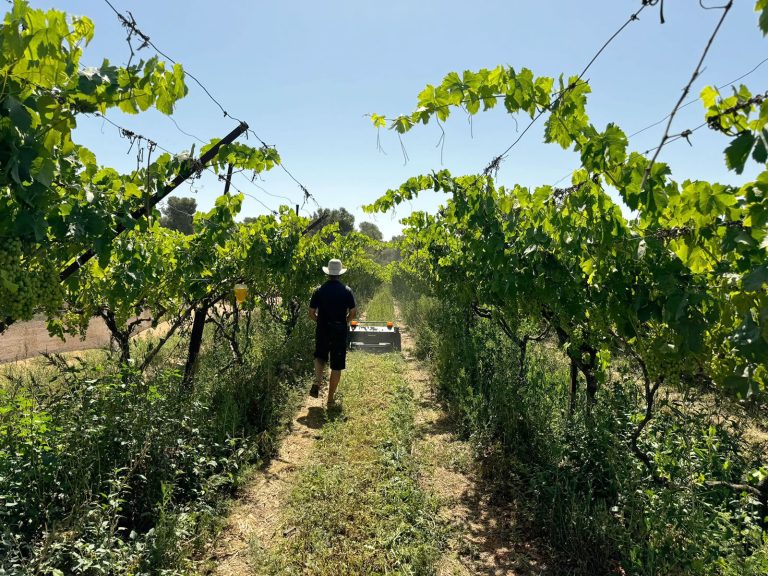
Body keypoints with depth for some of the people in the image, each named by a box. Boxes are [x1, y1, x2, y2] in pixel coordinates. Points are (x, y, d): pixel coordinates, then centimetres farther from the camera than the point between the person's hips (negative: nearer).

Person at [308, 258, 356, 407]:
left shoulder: (319, 290, -3)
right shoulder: (347, 290, -5)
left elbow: (311, 313, -1)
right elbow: (353, 313, -4)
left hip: (322, 331, 1)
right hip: (340, 332, -1)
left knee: (320, 357, 25)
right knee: (336, 366, 8)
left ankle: (317, 382, 0)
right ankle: (330, 399, 12)